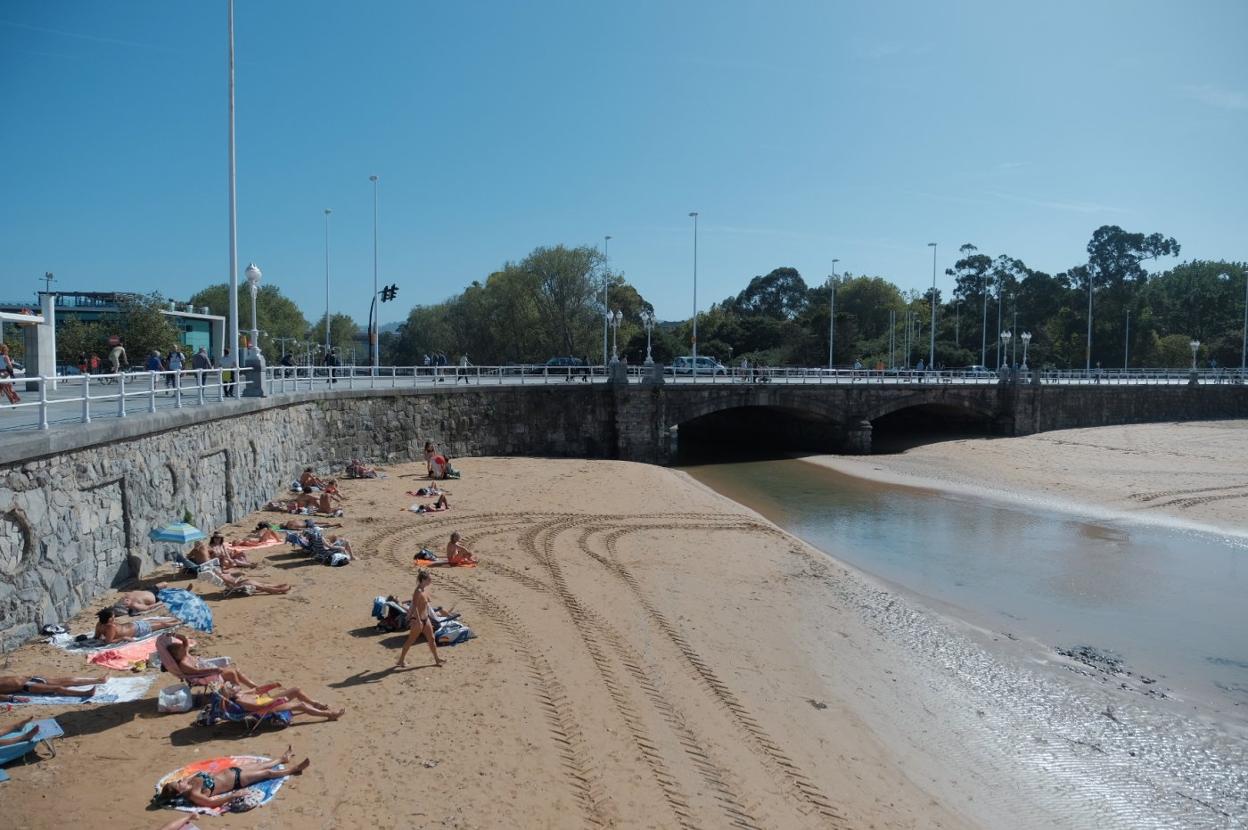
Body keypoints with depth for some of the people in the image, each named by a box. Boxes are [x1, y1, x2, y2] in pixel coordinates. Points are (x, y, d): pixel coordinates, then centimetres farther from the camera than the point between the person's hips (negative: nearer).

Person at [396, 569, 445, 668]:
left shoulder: (426, 589, 5)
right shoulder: (418, 591, -22)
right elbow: (414, 607, -26)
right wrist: (418, 621, -27)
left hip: (425, 618, 9)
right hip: (417, 619, -9)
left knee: (432, 639, 15)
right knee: (411, 640, 3)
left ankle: (437, 659, 26)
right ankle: (401, 660, 16)